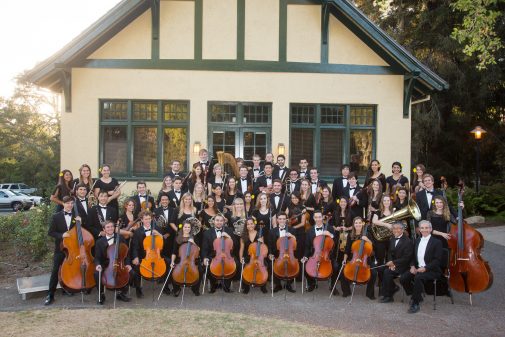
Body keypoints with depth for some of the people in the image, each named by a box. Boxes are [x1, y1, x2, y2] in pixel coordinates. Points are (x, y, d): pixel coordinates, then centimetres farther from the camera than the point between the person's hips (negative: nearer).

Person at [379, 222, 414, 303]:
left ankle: (388, 296, -13)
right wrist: (391, 263, -8)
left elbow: (406, 258, -16)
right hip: (393, 263, 7)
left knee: (387, 272, -28)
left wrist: (394, 262, -21)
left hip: (403, 265, -7)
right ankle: (393, 287, 2)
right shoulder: (392, 239, 12)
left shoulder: (408, 241, -12)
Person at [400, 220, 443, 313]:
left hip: (431, 270, -6)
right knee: (403, 278, -18)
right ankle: (417, 296, 7)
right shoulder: (417, 240, 15)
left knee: (418, 277, -36)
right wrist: (412, 266, -2)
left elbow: (437, 260, -11)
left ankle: (415, 304, -23)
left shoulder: (437, 242, -4)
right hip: (417, 268, 6)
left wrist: (425, 268, -21)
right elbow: (413, 256, 18)